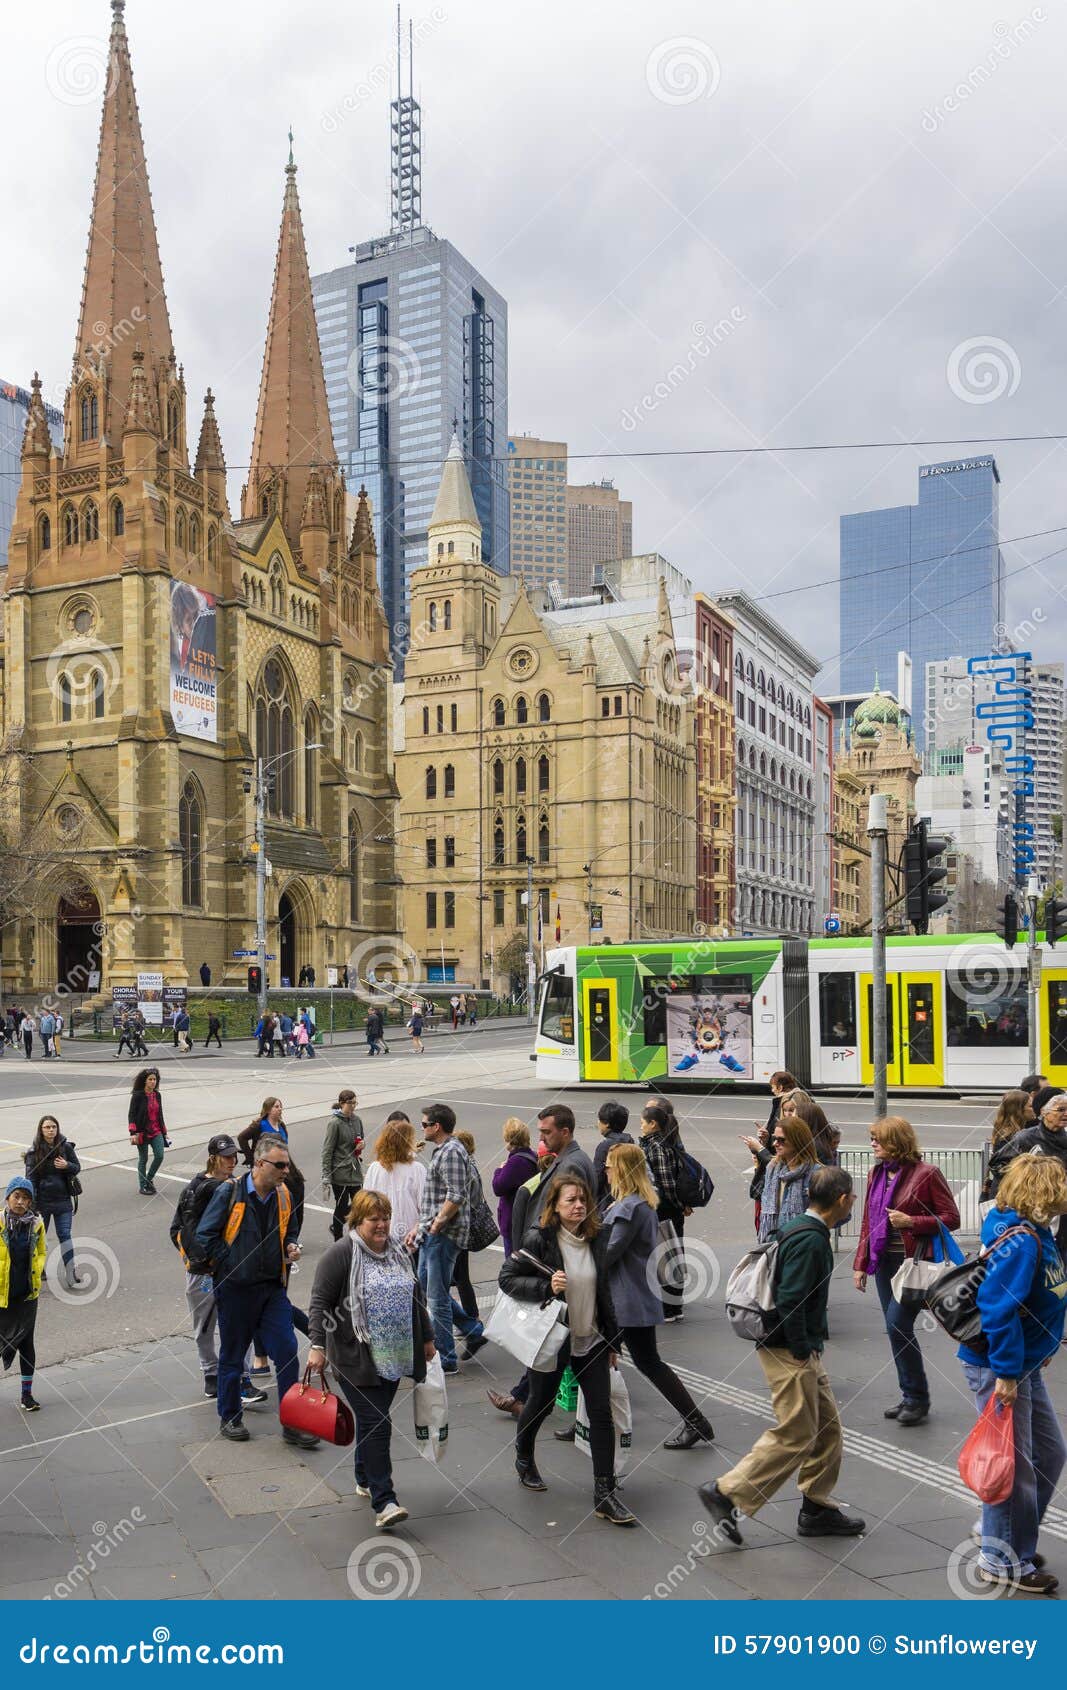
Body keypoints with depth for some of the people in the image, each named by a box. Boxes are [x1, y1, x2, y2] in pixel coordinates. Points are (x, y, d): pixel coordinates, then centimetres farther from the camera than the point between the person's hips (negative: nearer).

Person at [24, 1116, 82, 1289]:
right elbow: (31, 1178, -9)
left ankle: (71, 1274, -3)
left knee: (64, 1234, -3)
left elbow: (77, 1168, 5)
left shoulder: (66, 1147, -4)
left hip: (63, 1199, 0)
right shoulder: (34, 1151, -8)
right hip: (42, 1201, 0)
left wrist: (67, 1166, -18)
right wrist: (32, 1205, -14)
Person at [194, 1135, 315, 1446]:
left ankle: (292, 1423, 7)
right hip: (235, 1289, -4)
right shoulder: (229, 1193, -13)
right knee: (232, 1356, 11)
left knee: (287, 1352, -2)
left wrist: (291, 1248, -1)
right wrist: (232, 1264, -9)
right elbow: (204, 1237, -9)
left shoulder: (283, 1195, 3)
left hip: (273, 1288, 4)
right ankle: (229, 1418, 30)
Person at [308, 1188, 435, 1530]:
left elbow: (415, 1298, 19)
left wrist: (427, 1338, 21)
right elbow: (320, 1302, -13)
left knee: (373, 1420, 15)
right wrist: (317, 1345, -21)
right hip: (356, 1359, -6)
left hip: (392, 1358, 6)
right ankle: (383, 1502, -9)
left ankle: (365, 1480, 33)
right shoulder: (341, 1253, -11)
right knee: (376, 1424, -10)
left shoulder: (398, 1252, 10)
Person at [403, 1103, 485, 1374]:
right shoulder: (441, 1150, 16)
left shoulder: (452, 1152, -17)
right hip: (432, 1233, 11)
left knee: (437, 1296, -2)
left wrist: (435, 1225, -17)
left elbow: (456, 1197, -24)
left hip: (444, 1235, -11)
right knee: (425, 1285, 19)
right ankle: (474, 1329, 27)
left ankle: (446, 1359, 9)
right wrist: (419, 1227, 19)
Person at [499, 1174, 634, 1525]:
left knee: (602, 1413, -2)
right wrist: (547, 1286, -26)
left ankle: (604, 1495, 4)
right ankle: (524, 1460, 45)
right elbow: (507, 1278, -12)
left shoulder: (596, 1239, 1)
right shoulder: (539, 1239, -14)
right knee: (540, 1405, 15)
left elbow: (603, 1292, 11)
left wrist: (612, 1340, 13)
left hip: (591, 1339, 4)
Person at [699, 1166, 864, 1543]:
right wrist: (803, 1353, -19)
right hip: (789, 1352, -10)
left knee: (827, 1424, 15)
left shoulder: (804, 1230, 11)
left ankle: (818, 1509, 25)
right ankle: (726, 1493, 2)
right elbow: (789, 1302, -27)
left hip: (801, 1348, 10)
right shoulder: (810, 1240, -21)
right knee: (795, 1435, -4)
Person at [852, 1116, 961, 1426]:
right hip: (884, 1261, 7)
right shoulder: (876, 1174, 10)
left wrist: (911, 1221, -19)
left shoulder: (926, 1174, -11)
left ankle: (917, 1398, 6)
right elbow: (867, 1221, 14)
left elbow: (951, 1219, -9)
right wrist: (860, 1264, 11)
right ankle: (911, 1398, 22)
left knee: (898, 1326, -11)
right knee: (897, 1330, 10)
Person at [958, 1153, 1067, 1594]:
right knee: (1013, 1466, 3)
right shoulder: (1019, 1241, -25)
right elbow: (999, 1308, -29)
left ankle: (1014, 1539, 35)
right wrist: (1005, 1372, -26)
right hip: (998, 1367, -10)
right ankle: (1003, 1561, 20)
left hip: (1025, 1364, 10)